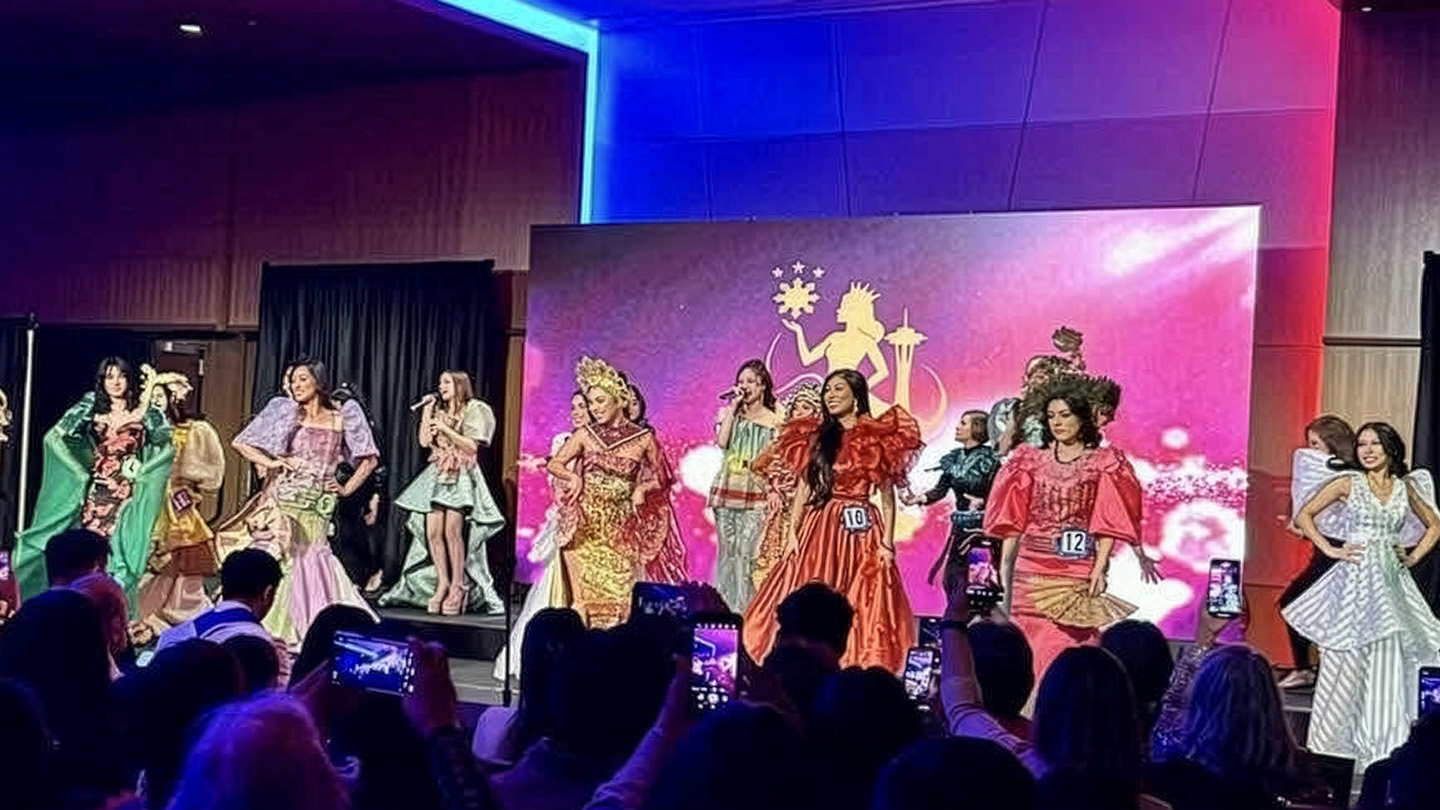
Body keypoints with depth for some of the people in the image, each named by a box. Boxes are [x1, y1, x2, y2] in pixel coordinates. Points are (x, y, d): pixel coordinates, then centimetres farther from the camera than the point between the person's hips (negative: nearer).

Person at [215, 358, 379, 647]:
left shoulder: (341, 418, 7)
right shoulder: (284, 411, 8)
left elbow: (369, 459, 13)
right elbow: (241, 443, 11)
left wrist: (346, 488, 4)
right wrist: (271, 463, -2)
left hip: (316, 506, 0)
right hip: (281, 499, 0)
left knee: (309, 560, -4)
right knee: (276, 558, -8)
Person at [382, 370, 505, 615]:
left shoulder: (473, 410, 2)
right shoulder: (439, 411, 18)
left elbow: (472, 446, -7)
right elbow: (424, 441, 8)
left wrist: (445, 429, -10)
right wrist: (427, 411, 6)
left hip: (461, 476, -5)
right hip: (438, 475, 5)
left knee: (452, 531, -16)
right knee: (432, 532, -7)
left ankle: (458, 588, -11)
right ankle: (442, 584, 0)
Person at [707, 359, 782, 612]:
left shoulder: (774, 420, 7)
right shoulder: (729, 413, 15)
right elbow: (722, 441, -4)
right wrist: (733, 407, 0)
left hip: (755, 490, -3)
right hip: (727, 486, 3)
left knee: (745, 551, -12)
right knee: (726, 551, 2)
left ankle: (743, 610, -12)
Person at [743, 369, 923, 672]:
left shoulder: (877, 439, 1)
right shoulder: (816, 437, 11)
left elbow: (887, 496, 0)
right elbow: (803, 488, 10)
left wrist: (887, 542, -6)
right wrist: (792, 532, 1)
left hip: (861, 530, -3)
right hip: (819, 527, 3)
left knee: (860, 608, -4)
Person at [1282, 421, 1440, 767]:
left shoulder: (1405, 487, 10)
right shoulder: (1348, 483, 1)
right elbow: (1303, 516, 0)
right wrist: (1330, 550, -7)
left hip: (1391, 580, 3)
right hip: (1355, 577, -3)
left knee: (1388, 664, 4)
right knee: (1344, 663, -3)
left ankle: (1383, 745, 13)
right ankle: (1328, 741, 7)